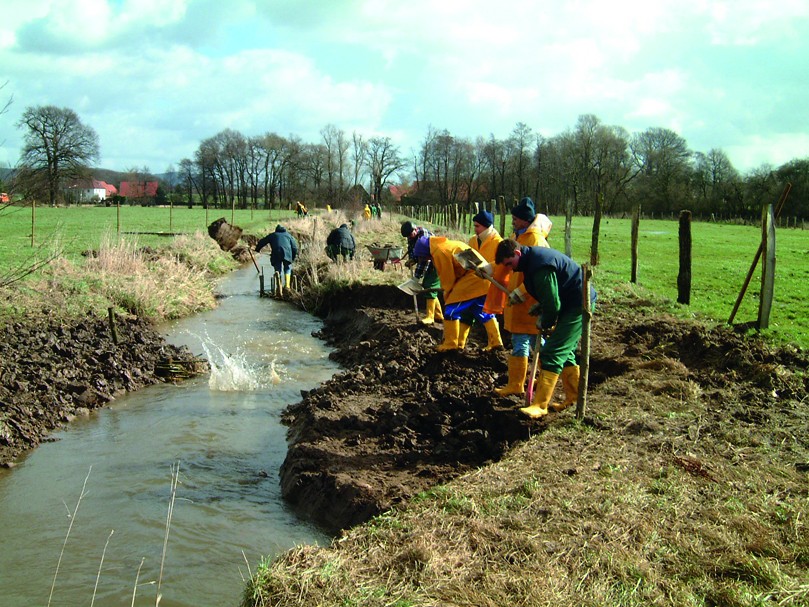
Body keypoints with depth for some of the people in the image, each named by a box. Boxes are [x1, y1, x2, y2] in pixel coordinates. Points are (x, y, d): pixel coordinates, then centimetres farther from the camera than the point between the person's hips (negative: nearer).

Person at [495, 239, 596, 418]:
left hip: (579, 306, -11)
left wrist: (545, 324, -7)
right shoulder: (533, 257, 8)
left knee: (553, 354, -12)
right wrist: (539, 307, 6)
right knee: (564, 352, 18)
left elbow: (553, 304, -23)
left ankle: (540, 406, -11)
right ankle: (573, 397, 29)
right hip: (578, 304, 11)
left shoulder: (539, 266, -26)